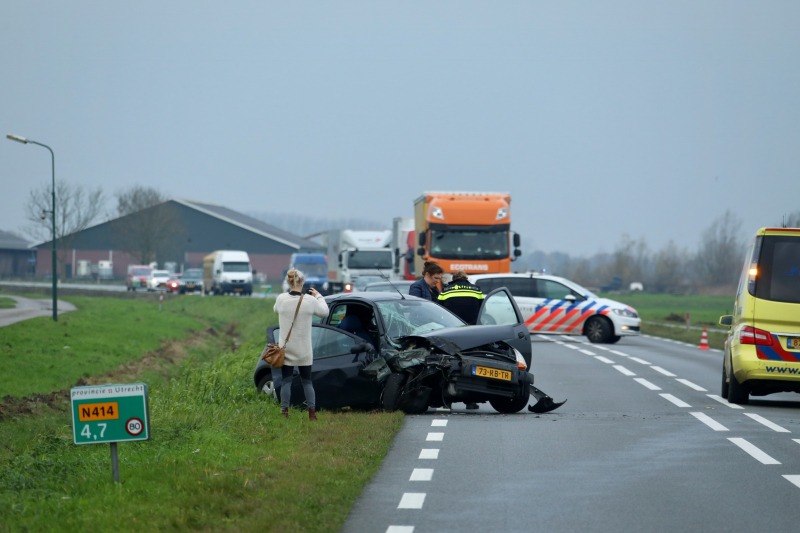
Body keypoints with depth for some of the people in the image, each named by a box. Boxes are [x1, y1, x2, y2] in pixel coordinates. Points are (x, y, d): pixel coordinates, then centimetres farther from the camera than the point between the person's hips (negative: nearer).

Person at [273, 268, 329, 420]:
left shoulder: (281, 299, -9)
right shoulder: (310, 300, -12)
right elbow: (324, 312, 5)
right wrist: (318, 296, 20)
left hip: (285, 349, 0)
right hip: (303, 350, 0)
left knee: (286, 381, 7)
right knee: (307, 381, 10)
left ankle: (284, 412, 3)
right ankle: (312, 412, 6)